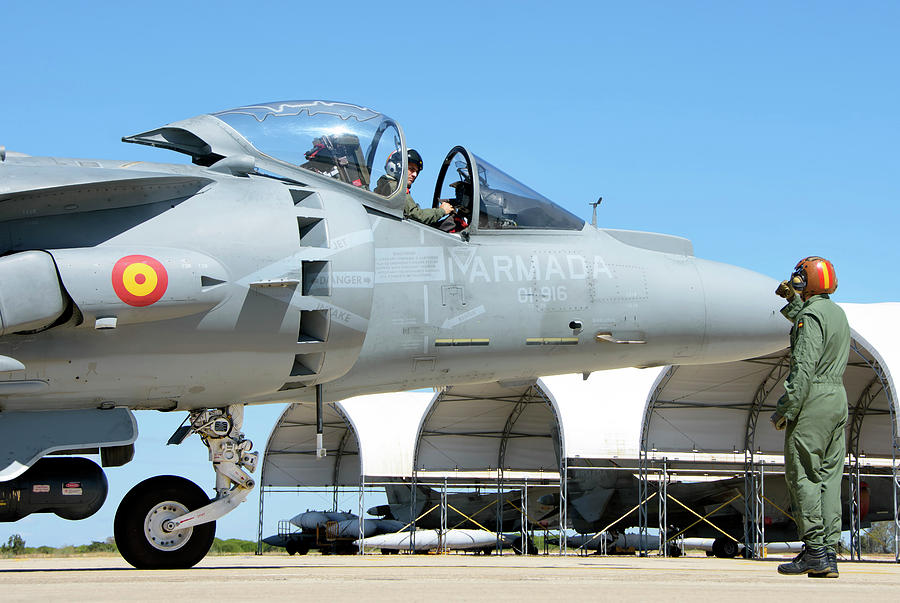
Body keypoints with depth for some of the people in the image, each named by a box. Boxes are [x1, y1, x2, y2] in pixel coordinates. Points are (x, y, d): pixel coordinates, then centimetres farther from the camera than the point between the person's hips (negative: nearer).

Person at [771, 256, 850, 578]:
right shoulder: (838, 313, 15)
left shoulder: (811, 315, -12)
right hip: (839, 397, 9)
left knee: (802, 474, -5)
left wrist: (785, 410, -18)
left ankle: (814, 550, -9)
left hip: (813, 399, -9)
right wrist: (794, 302, 31)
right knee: (828, 476, 7)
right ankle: (828, 554, 5)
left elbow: (804, 367, -19)